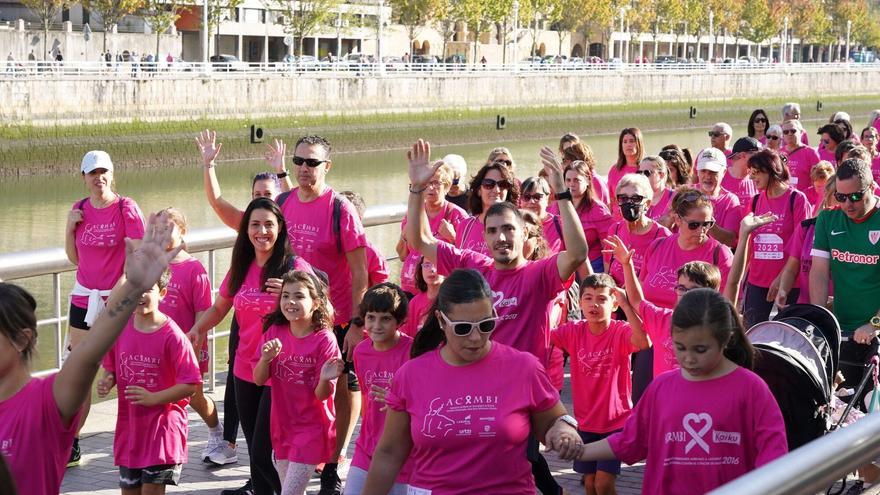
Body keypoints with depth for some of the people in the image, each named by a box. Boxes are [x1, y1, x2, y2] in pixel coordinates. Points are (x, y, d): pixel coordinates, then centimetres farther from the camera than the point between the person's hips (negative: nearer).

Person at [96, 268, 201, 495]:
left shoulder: (172, 336, -16)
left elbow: (190, 385, -15)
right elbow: (111, 369, 13)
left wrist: (153, 398, -23)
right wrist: (107, 382, -9)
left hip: (162, 424, -5)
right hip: (128, 423, 5)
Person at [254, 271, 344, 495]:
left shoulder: (324, 340, -15)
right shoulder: (274, 332, -2)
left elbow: (322, 395, -13)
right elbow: (259, 380, -3)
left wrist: (326, 379, -35)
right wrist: (266, 358, -23)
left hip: (311, 428, -5)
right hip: (282, 424, 5)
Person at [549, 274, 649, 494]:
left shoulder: (621, 331, -15)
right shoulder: (574, 331, -4)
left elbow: (644, 342, -37)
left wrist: (626, 304, -37)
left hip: (616, 420, -4)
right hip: (586, 422, 4)